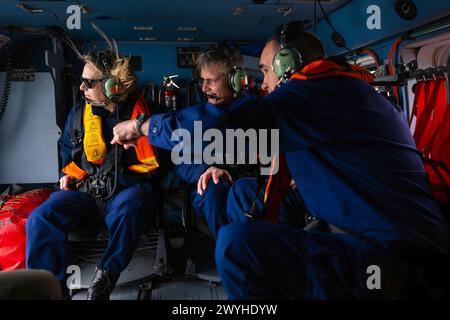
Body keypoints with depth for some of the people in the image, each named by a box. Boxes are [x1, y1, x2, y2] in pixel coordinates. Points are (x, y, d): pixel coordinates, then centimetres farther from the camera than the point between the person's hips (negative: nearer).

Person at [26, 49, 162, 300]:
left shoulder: (137, 113, -1)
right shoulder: (78, 114, 14)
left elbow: (151, 166, -1)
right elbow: (66, 151, 32)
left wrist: (114, 181, -11)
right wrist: (69, 175, 12)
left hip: (127, 188, -4)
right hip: (84, 190, 4)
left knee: (126, 211, -39)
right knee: (41, 218, -21)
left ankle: (103, 281, -30)